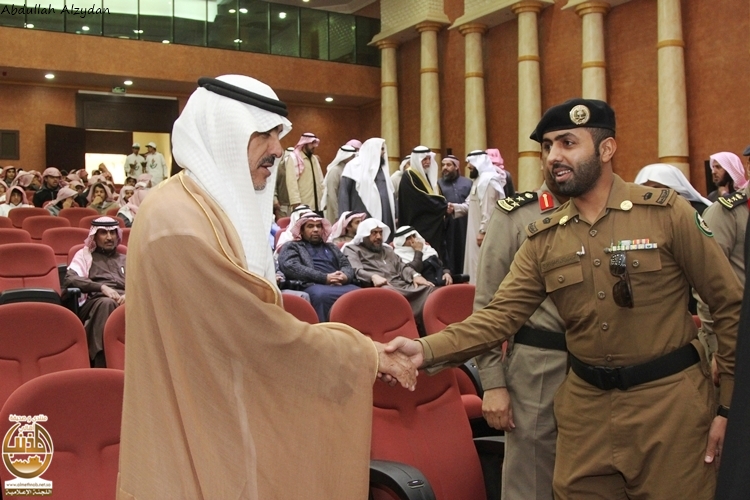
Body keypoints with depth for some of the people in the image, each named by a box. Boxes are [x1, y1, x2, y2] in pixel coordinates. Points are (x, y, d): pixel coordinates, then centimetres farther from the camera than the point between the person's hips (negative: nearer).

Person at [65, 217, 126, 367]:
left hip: (125, 301, 2)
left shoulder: (126, 260, 31)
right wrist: (102, 287, -11)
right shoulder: (85, 255, 23)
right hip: (96, 301, -2)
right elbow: (70, 279, 3)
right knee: (107, 303, -40)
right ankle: (103, 367, -45)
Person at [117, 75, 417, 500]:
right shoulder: (181, 223, -24)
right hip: (195, 444, -9)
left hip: (224, 422, 9)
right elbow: (265, 333, -22)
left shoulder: (221, 209, 7)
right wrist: (366, 354, -12)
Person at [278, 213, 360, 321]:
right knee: (320, 295, -41)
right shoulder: (292, 247, 18)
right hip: (313, 286, -4)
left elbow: (347, 266, 23)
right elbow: (291, 267, -1)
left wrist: (345, 276, -5)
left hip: (339, 285, 4)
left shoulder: (332, 247, 34)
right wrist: (324, 278, -10)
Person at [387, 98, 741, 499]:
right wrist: (428, 350, -19)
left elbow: (730, 306, -5)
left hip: (669, 402, -3)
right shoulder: (543, 239, 2)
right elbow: (501, 315, -3)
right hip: (586, 405, 3)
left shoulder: (667, 213, -8)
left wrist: (729, 406, -4)